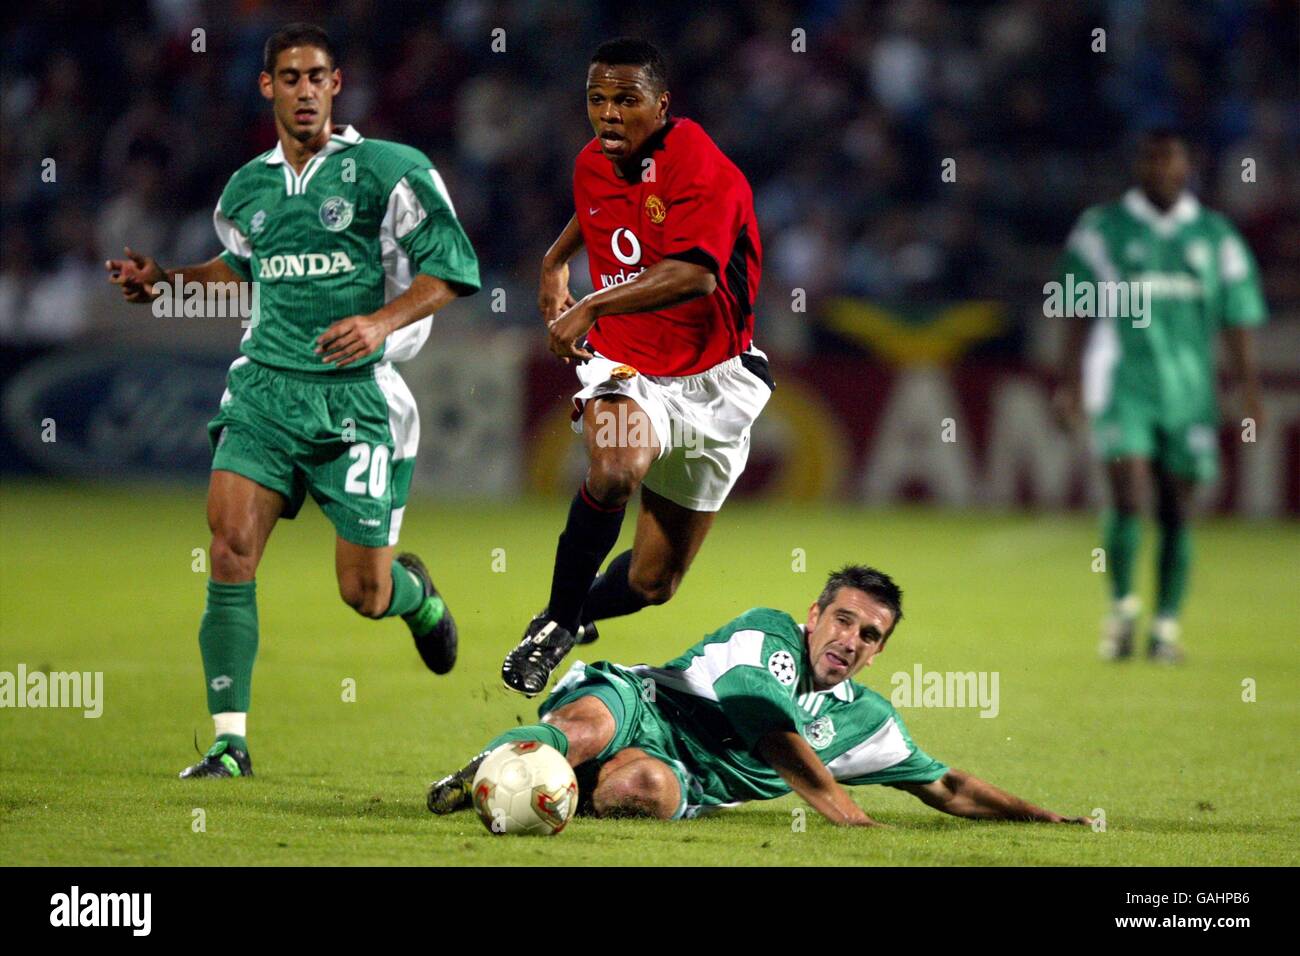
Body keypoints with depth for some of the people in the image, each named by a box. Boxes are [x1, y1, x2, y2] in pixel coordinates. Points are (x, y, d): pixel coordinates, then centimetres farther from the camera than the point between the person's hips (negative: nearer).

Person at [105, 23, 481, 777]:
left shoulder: (387, 171, -4)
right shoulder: (250, 187, 12)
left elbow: (452, 268, -5)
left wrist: (382, 322, -19)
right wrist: (167, 282, 16)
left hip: (355, 396, -3)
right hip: (266, 385, 4)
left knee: (364, 593, 1)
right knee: (231, 546, -16)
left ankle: (415, 591, 41)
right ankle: (231, 742, -11)